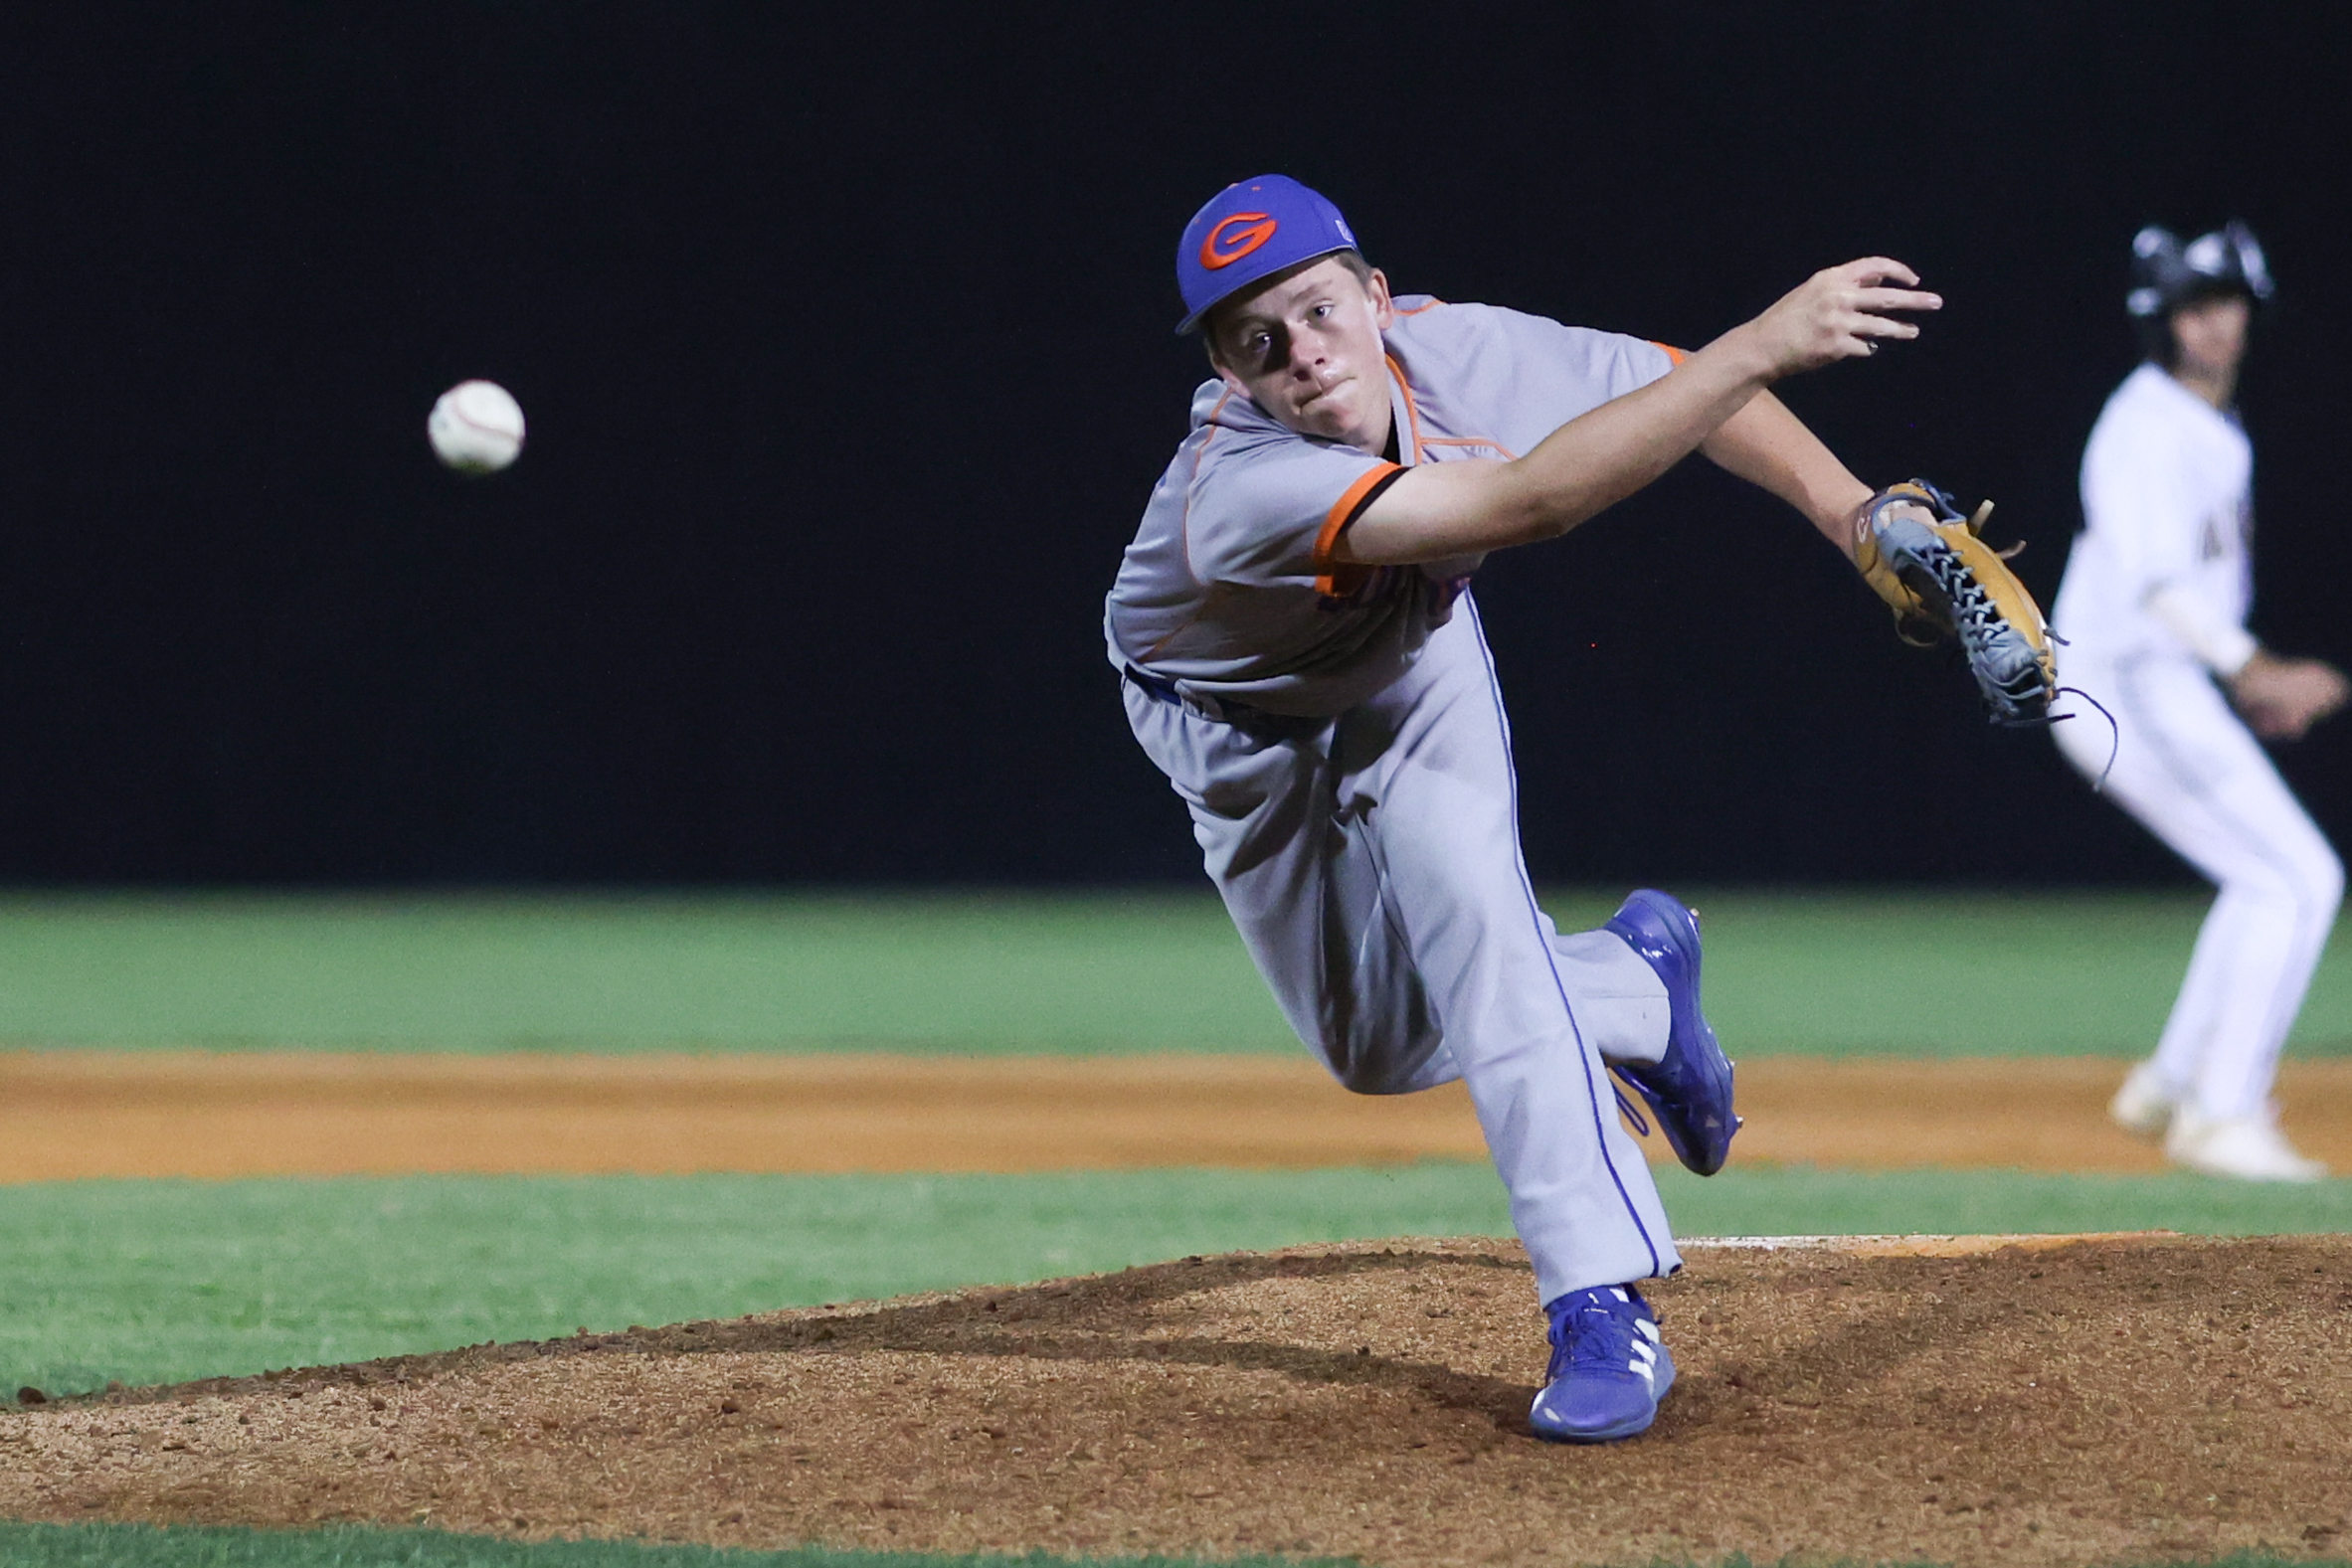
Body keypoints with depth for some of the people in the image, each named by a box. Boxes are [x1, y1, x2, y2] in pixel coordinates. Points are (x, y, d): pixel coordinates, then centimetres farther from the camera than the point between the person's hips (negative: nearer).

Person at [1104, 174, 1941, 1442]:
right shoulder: (1244, 485, -47)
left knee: (1468, 905, -25)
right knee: (1381, 1051, 9)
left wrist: (1863, 522, -27)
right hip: (1235, 720, -1)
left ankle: (1602, 1304, -27)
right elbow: (1530, 500, -58)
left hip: (1410, 667, 1)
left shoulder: (1457, 352, -32)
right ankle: (1635, 982, 35)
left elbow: (1692, 393, -15)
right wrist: (1765, 340, -61)